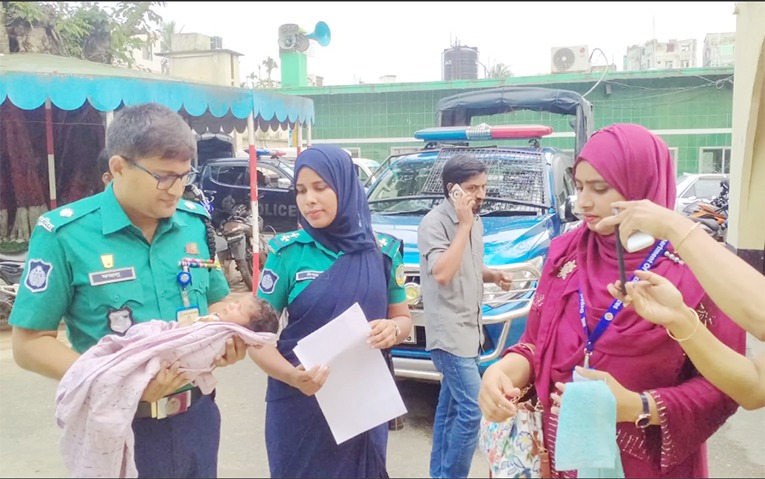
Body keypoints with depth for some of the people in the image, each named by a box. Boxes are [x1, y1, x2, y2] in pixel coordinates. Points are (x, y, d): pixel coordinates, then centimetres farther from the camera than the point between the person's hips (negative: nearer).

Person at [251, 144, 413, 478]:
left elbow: (403, 317, 8)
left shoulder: (384, 251, -1)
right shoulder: (287, 253, -8)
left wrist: (393, 329, -15)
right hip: (300, 406, -2)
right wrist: (292, 375, -26)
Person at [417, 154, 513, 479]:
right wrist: (464, 226, -24)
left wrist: (495, 275, 2)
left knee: (450, 406, 17)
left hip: (468, 328, 9)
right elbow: (442, 273, -28)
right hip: (449, 331, -9)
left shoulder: (475, 221, 11)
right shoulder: (434, 223, -16)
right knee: (471, 410, -11)